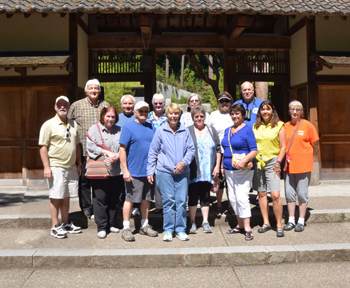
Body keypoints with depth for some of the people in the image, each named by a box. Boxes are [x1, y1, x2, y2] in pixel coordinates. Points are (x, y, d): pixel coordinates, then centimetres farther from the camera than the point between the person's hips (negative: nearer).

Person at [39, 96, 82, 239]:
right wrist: (46, 167, -15)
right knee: (56, 197, -1)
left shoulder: (73, 124, 13)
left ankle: (65, 224, 24)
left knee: (66, 197, 13)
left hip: (71, 168, 6)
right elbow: (43, 147, -9)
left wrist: (79, 164, 16)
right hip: (56, 167, -6)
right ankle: (55, 227, 9)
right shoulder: (49, 125, -6)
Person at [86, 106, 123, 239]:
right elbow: (91, 147, -8)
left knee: (114, 199, 10)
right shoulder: (94, 129, 4)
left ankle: (111, 224, 23)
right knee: (100, 199, -2)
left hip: (116, 172, 3)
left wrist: (117, 156, -13)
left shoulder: (119, 130, 14)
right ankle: (101, 227, 8)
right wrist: (107, 152, -14)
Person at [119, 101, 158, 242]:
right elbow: (122, 150, -9)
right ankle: (126, 228, 12)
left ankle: (145, 226, 26)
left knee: (146, 199, 13)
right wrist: (125, 170, -14)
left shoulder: (151, 128, 11)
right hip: (134, 172, -5)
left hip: (149, 171, 6)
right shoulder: (128, 128, -5)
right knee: (130, 199, 1)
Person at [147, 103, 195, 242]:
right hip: (164, 172, -1)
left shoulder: (185, 131, 6)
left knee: (181, 200, 2)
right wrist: (150, 171, 2)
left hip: (182, 172, 2)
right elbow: (153, 152, 5)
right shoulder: (160, 131, 2)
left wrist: (184, 162, -9)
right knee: (168, 201, 1)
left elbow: (191, 149, 8)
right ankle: (168, 230, 15)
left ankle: (180, 230, 16)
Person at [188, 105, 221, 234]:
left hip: (208, 171, 2)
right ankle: (192, 223, 15)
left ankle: (205, 222, 18)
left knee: (205, 196, 8)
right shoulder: (187, 131, 1)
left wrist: (217, 166, 3)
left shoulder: (212, 130, 11)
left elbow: (218, 149, 10)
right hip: (193, 171, -2)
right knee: (192, 196, 4)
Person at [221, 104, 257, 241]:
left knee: (241, 197, -12)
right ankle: (240, 225, 21)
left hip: (243, 170, -7)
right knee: (233, 198, 10)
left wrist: (244, 161, -24)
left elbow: (254, 150, -10)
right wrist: (223, 164, 15)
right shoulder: (227, 130, 15)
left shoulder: (247, 130, -6)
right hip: (229, 170, 7)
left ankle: (247, 228, -4)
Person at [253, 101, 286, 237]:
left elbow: (283, 147, -1)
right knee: (261, 194, 7)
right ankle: (266, 223, 18)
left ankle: (279, 225, 0)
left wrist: (278, 163, -10)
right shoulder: (255, 126, 12)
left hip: (272, 162, -4)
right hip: (257, 162, 4)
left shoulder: (279, 126, 2)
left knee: (275, 195, -11)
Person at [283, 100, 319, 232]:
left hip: (303, 166, -3)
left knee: (302, 194, 3)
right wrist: (283, 160, 3)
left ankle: (301, 221, 13)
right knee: (289, 193, 6)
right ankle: (291, 221, 16)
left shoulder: (307, 125, -2)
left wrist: (310, 159, 1)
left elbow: (315, 145, 2)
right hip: (289, 166, 3)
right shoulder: (285, 126, 6)